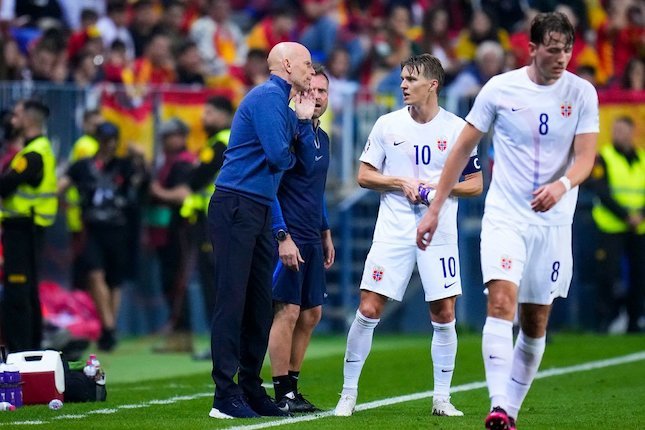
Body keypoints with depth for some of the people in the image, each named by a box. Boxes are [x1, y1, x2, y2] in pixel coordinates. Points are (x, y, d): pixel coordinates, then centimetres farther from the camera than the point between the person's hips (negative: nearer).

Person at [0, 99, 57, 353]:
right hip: (26, 227, 11)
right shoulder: (42, 149, 15)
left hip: (23, 227, -11)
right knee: (27, 290, 18)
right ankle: (33, 345, 25)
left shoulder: (34, 155, -18)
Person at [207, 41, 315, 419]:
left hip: (258, 212, 10)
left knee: (259, 304, 11)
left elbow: (294, 157, 17)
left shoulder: (281, 100, 21)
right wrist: (291, 157, 2)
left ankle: (251, 389, 17)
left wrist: (304, 120, 9)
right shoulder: (267, 97, -11)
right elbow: (279, 155, -20)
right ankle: (226, 396, -11)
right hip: (236, 207, -10)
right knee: (233, 301, -10)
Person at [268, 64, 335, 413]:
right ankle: (283, 395, -5)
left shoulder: (321, 138, 15)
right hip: (288, 238, -9)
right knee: (288, 312, -9)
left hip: (312, 239, 9)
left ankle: (292, 387, 17)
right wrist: (283, 237, -20)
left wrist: (326, 234, 23)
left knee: (312, 314, 10)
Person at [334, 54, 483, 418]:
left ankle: (442, 398, 11)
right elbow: (364, 175, 7)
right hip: (393, 230, 0)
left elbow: (476, 184, 5)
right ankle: (349, 393, 6)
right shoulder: (388, 125, 3)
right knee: (369, 309, -5)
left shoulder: (457, 129, 1)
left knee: (444, 314, -2)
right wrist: (401, 183, -9)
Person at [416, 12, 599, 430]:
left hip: (553, 222, 2)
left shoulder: (582, 93, -1)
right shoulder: (500, 88, -3)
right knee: (502, 301, -21)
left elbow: (585, 157, -8)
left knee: (536, 324, 4)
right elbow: (463, 148, 5)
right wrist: (435, 210, 5)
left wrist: (562, 185, -31)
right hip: (505, 217, -2)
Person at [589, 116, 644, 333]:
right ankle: (606, 320, -2)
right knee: (608, 274, -10)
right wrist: (626, 216, -15)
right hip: (611, 227, -4)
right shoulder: (603, 158, 0)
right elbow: (602, 192, -8)